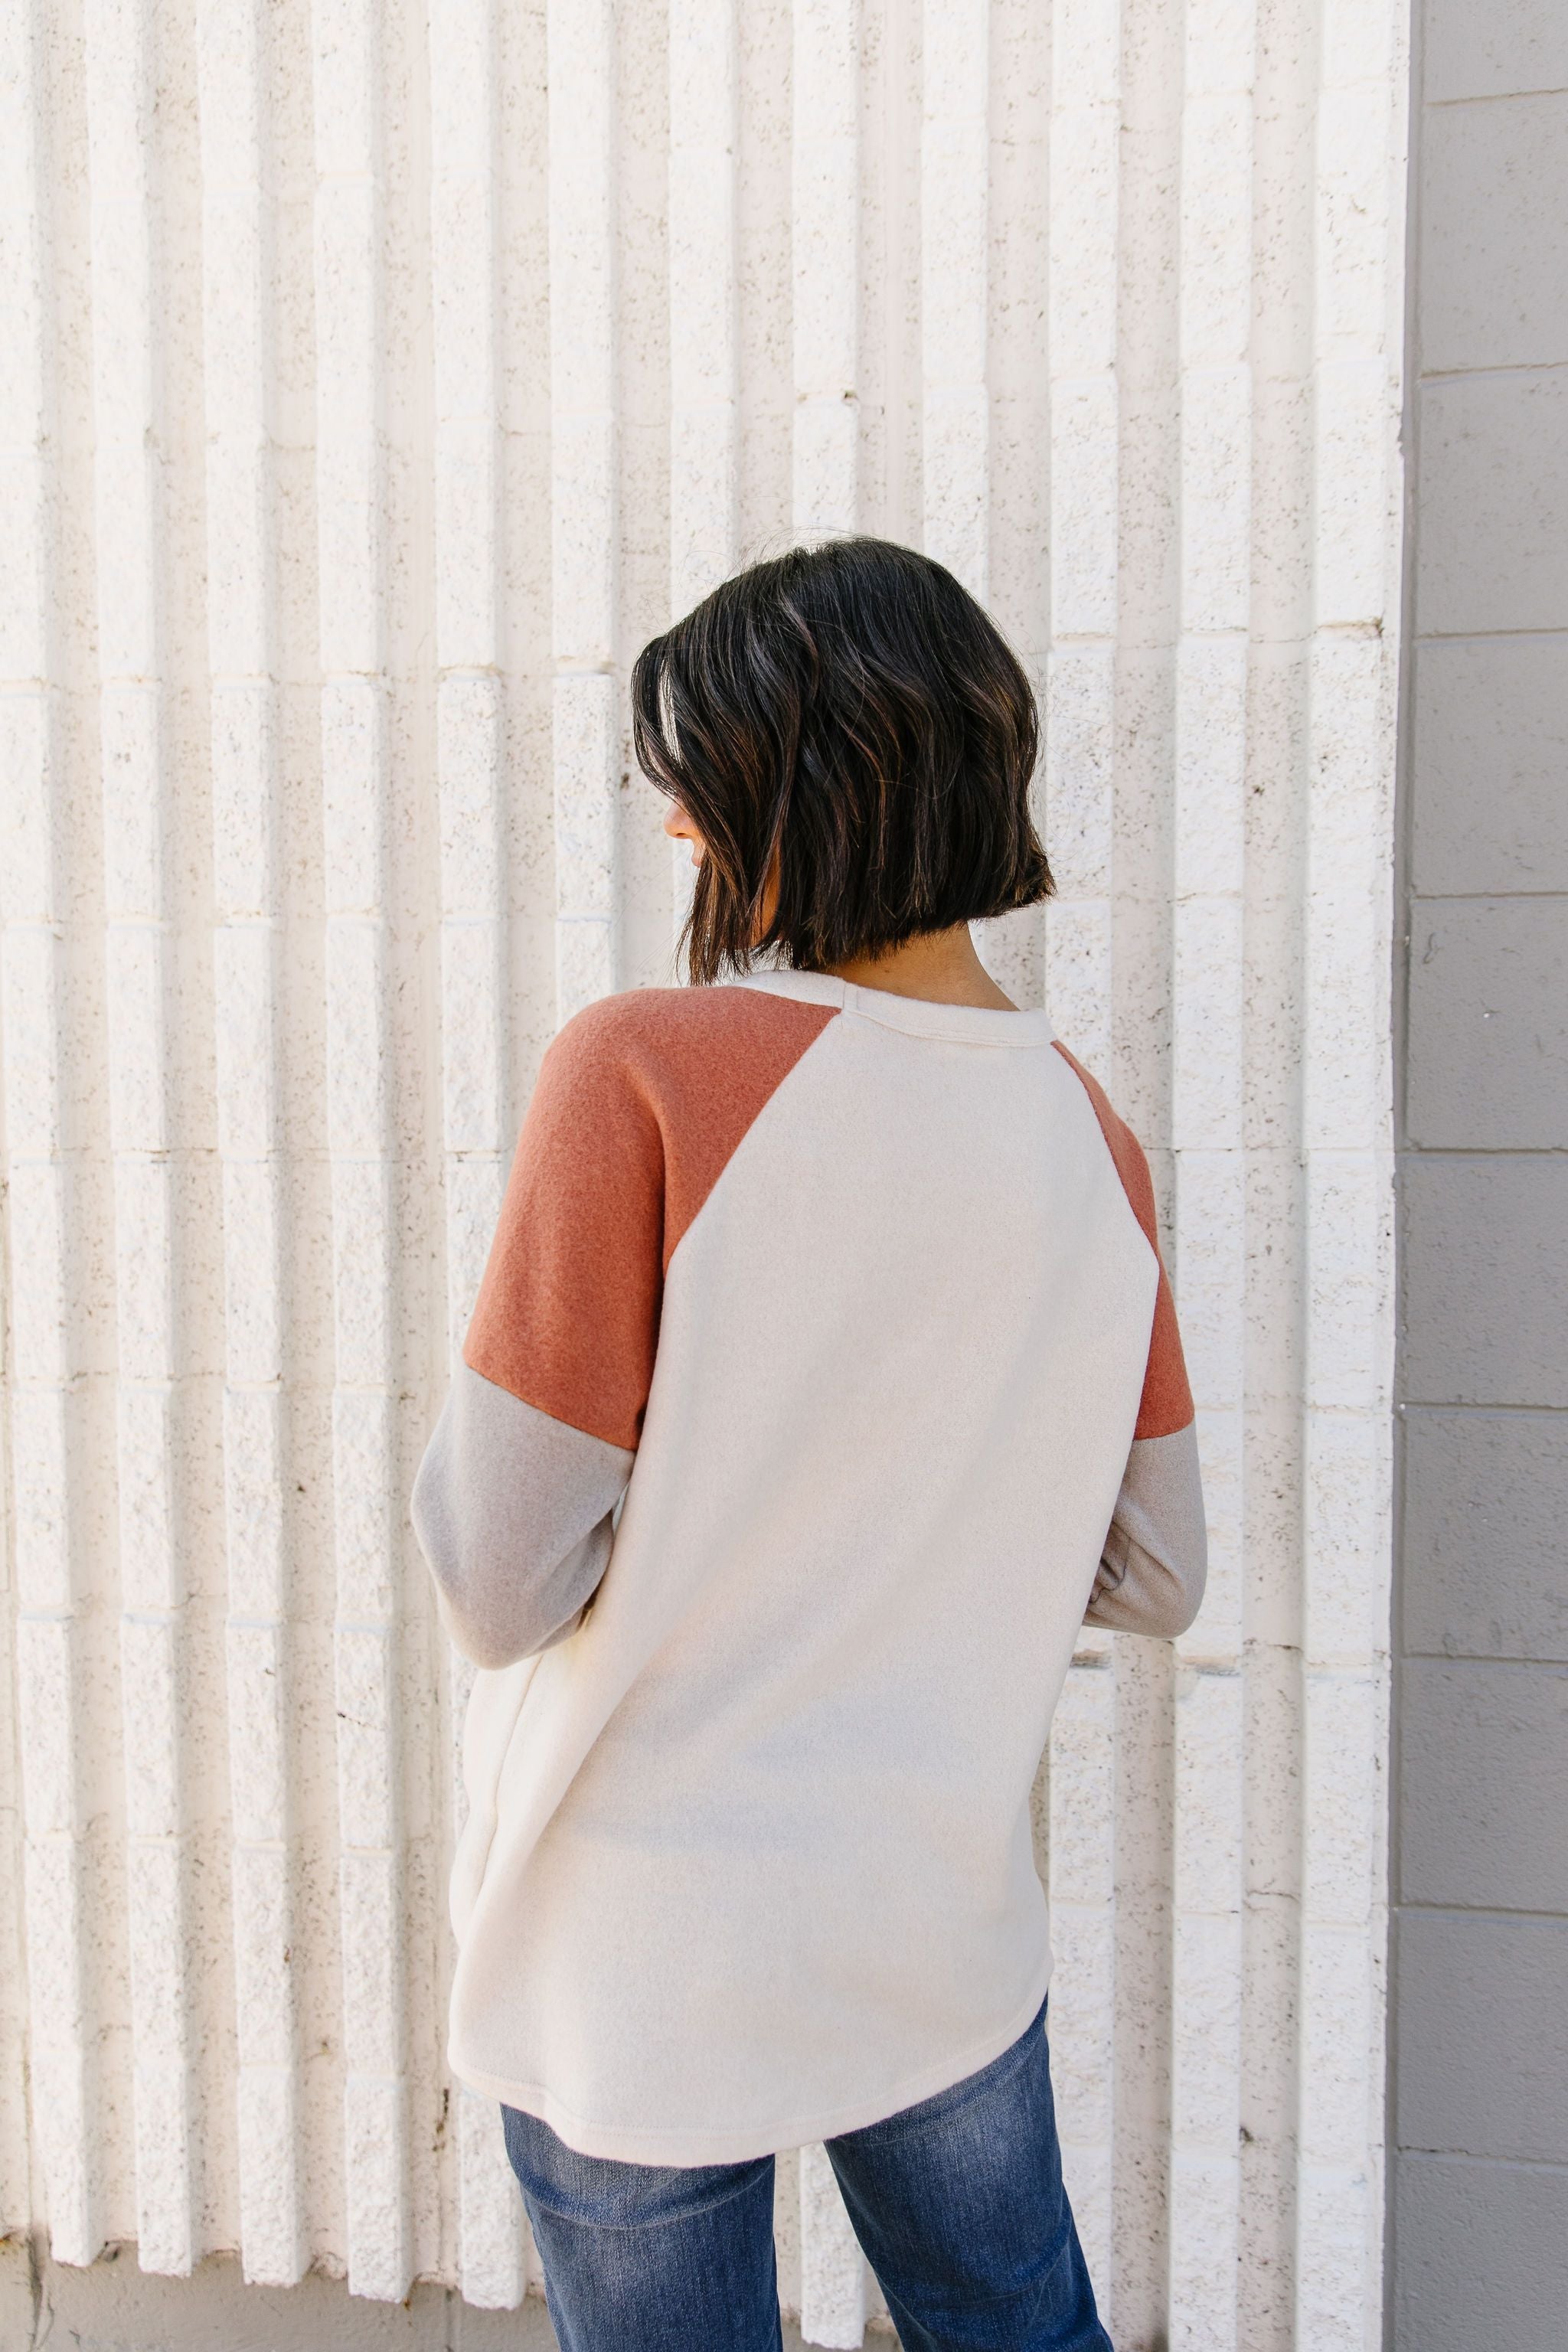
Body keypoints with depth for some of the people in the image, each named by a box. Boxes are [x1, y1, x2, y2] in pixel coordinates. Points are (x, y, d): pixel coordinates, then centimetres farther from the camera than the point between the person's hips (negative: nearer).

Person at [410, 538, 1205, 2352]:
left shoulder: (643, 1070, -22)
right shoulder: (1084, 1128, -4)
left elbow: (502, 1590, -20)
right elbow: (1153, 1581, 4)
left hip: (643, 1969, -4)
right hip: (945, 1934, 5)